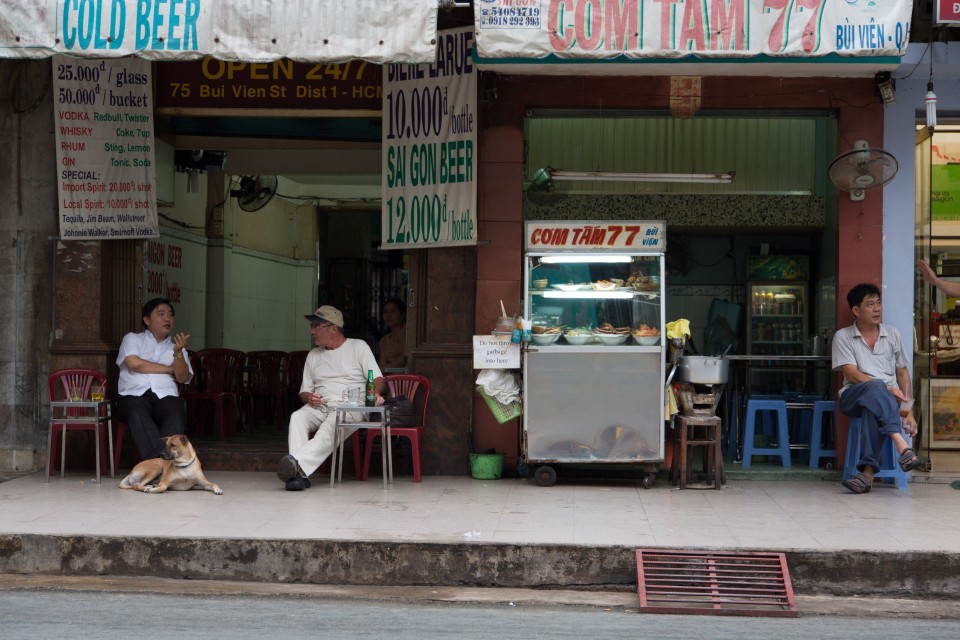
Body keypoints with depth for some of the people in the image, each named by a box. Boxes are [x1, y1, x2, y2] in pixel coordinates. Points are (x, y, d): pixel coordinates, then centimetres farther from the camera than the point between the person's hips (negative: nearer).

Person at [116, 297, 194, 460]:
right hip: (134, 395, -2)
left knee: (176, 419, -35)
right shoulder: (132, 338, 20)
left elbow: (183, 377, 8)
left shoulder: (176, 346, 26)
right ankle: (160, 458, -57)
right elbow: (135, 364, -2)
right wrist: (169, 369, 6)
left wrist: (178, 352, -10)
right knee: (138, 414, -40)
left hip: (166, 396, 2)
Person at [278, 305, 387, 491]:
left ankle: (298, 462, -59)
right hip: (319, 406, 4)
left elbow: (377, 378, 3)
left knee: (333, 423, -38)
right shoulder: (313, 355, 25)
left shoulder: (358, 347, 12)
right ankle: (299, 473, -45)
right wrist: (309, 397, -3)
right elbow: (304, 392, 23)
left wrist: (376, 393, -21)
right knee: (297, 417, -30)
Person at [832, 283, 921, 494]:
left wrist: (908, 411, 4)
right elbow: (852, 375, -4)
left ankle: (868, 471, -47)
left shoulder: (892, 334, 17)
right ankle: (902, 445, -53)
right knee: (876, 388, -39)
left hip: (888, 399, 1)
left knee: (872, 410, -38)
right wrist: (887, 388, -16)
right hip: (853, 396, -1)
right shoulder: (843, 336, 7)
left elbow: (903, 373, 16)